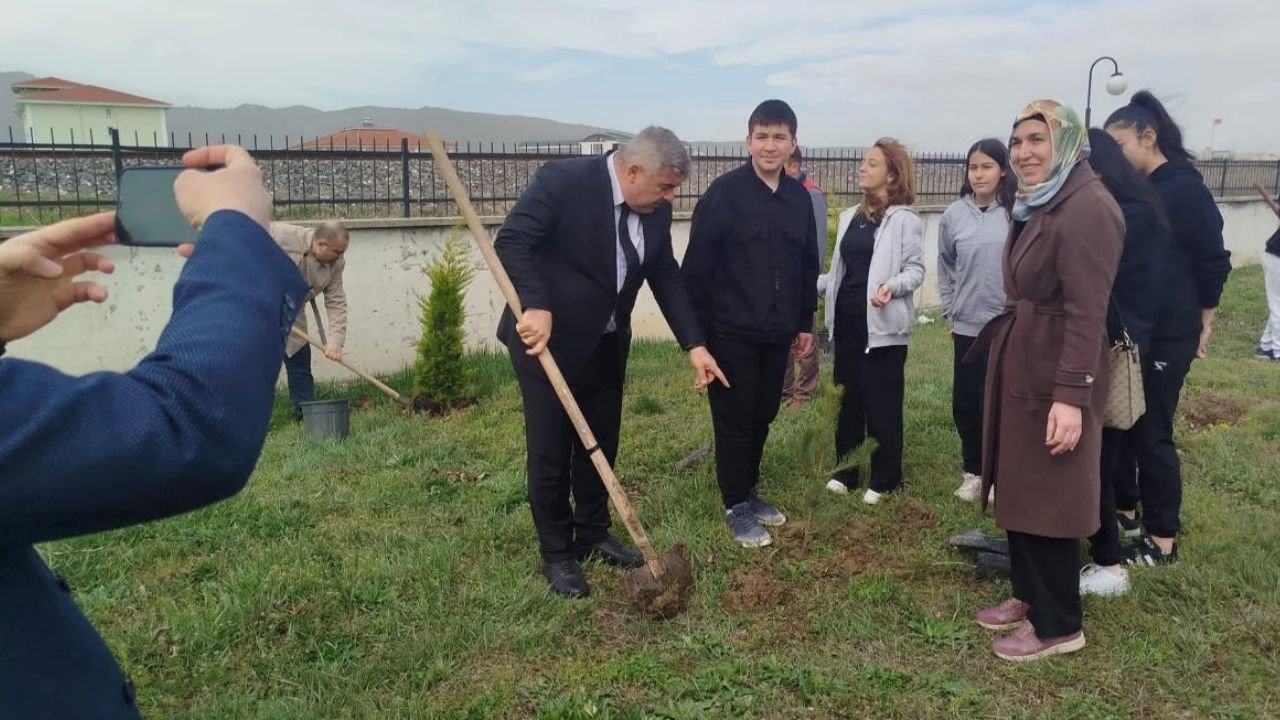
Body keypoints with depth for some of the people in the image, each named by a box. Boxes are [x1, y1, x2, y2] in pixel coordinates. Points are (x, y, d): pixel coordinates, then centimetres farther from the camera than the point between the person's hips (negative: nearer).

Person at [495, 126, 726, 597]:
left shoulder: (655, 209, -2)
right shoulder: (563, 180, -21)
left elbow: (666, 277, 4)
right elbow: (511, 241, -25)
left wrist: (695, 345, -2)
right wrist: (535, 306, -37)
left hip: (606, 342, 6)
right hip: (547, 337, -6)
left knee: (601, 444, 15)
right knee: (550, 451, 3)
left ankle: (593, 534, 33)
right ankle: (556, 554, 18)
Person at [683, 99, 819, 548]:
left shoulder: (799, 197, 7)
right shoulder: (724, 192, -11)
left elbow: (808, 265, 15)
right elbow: (696, 265, -12)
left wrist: (805, 323, 15)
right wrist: (696, 330, -12)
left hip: (777, 333, 6)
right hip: (731, 332, -5)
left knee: (763, 415, 15)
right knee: (735, 420, 4)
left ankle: (749, 492, 32)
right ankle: (735, 505, 18)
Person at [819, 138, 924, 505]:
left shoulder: (904, 219, -7)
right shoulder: (850, 216, 14)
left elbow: (916, 269, -10)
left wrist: (893, 286, -28)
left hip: (883, 323, -7)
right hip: (847, 319, 7)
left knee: (881, 403, 1)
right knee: (847, 398, 12)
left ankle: (885, 478, 13)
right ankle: (845, 469, 24)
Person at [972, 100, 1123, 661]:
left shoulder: (1088, 208, -18)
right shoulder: (1037, 205, 12)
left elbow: (1086, 312, -24)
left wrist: (1072, 395, -27)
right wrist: (998, 351, 13)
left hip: (1054, 373, -9)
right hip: (1017, 365, 10)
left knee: (1047, 499, 1)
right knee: (1017, 488, 17)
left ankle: (1059, 625, 17)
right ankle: (1029, 596, 33)